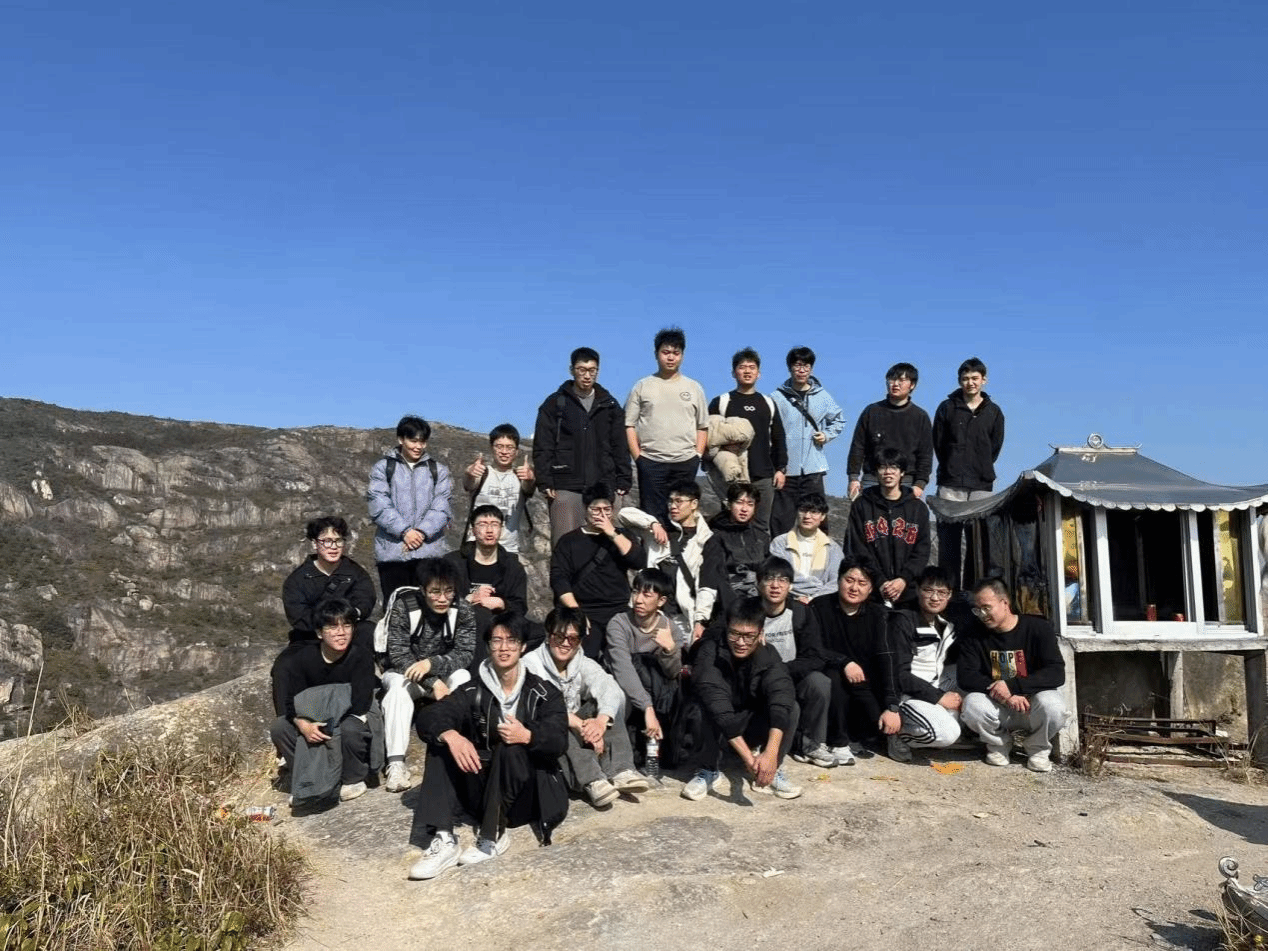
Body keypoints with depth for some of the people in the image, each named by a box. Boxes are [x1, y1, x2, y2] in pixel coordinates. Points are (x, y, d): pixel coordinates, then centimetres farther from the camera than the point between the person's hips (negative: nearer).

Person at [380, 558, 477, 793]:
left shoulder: (463, 610, -14)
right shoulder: (404, 606, -19)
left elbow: (466, 652, -18)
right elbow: (397, 653, -21)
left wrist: (431, 663, -37)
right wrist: (433, 683, -32)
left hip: (443, 674, 1)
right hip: (405, 672, -1)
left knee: (463, 678, -30)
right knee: (398, 686, -34)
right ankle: (396, 762, -35)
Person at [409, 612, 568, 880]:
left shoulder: (544, 693, -4)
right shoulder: (474, 690, 2)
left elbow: (559, 742, -18)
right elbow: (427, 717, -11)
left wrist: (528, 736, -39)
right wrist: (451, 735, -34)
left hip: (532, 791, -3)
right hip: (484, 790, 4)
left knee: (510, 750, -32)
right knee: (440, 745, -16)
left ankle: (494, 836, -22)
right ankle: (444, 839, -28)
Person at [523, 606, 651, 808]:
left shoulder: (584, 664, 3)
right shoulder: (531, 664, -10)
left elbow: (612, 689, -17)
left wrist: (601, 721, -39)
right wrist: (580, 725, -40)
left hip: (576, 734, 4)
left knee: (613, 698, -14)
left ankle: (619, 771, -28)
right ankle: (591, 781, -43)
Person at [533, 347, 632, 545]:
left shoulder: (610, 405, 13)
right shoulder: (555, 403, 5)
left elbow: (620, 447, 13)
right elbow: (542, 447, 1)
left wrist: (623, 482, 6)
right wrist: (545, 482, -8)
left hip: (604, 487, 2)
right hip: (565, 489, -2)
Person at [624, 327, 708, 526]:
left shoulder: (693, 388, 12)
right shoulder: (643, 387, 7)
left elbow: (703, 426, 14)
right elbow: (629, 425, 4)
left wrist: (698, 455, 2)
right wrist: (637, 456, -5)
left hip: (686, 462, 2)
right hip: (651, 462, -1)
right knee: (652, 516, -1)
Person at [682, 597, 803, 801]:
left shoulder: (768, 656, -21)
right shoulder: (710, 652, -28)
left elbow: (780, 700, -37)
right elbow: (718, 708, -40)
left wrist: (771, 753, -53)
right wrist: (748, 756, -49)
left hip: (753, 728, 2)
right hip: (716, 729, -2)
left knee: (791, 707, -25)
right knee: (708, 708, -35)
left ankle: (771, 771, -7)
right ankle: (708, 771, -12)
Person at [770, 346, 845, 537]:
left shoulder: (823, 397, 8)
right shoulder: (778, 398, 1)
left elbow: (839, 420, 23)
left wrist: (827, 435, 3)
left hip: (813, 470, 2)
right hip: (784, 470, -1)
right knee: (781, 521, 1)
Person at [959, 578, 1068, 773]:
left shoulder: (1038, 627, -8)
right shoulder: (975, 634, -2)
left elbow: (1057, 673, -17)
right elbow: (965, 676, -11)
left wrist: (1012, 686, -28)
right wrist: (1005, 696, -26)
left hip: (1032, 699, -1)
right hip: (996, 706, 2)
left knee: (1052, 706, -34)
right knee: (971, 705, -30)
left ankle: (1037, 748, 0)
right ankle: (999, 744, 3)